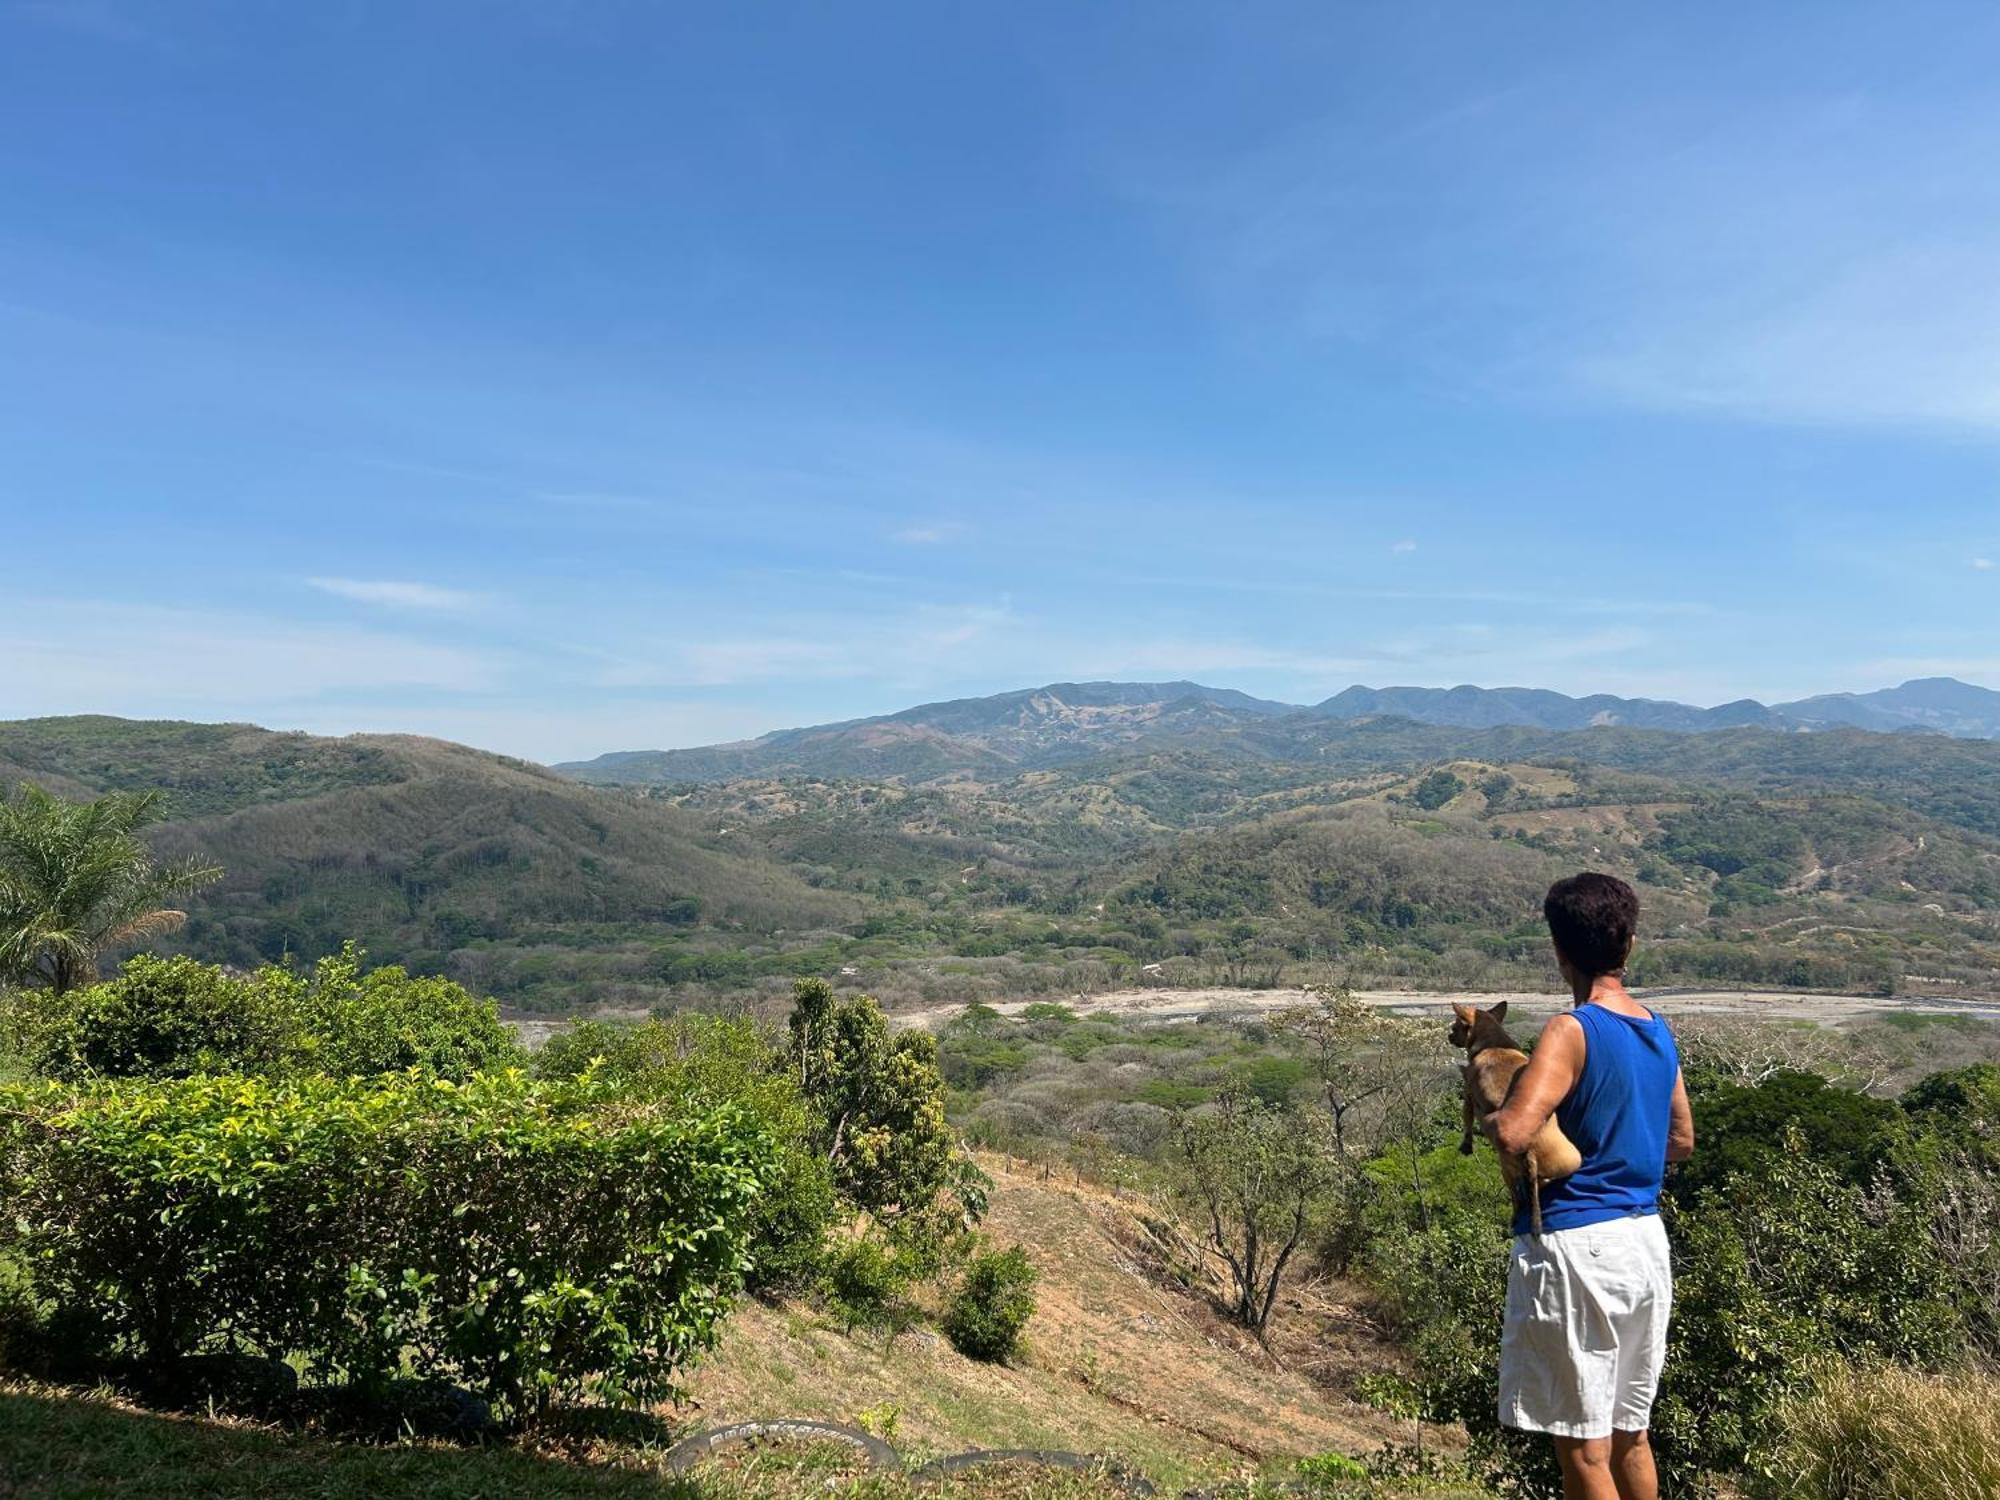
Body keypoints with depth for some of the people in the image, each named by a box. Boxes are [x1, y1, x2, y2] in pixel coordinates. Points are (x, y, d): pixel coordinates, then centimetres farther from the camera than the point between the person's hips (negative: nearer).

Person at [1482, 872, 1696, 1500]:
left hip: (1574, 1245, -8)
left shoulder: (1571, 1032, -18)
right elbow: (1682, 1141, 18)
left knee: (1583, 1447, 4)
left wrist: (1485, 1112, -8)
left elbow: (1511, 1132, -29)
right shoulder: (1659, 1032, 7)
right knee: (1630, 1434, 20)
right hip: (1646, 1240, 8)